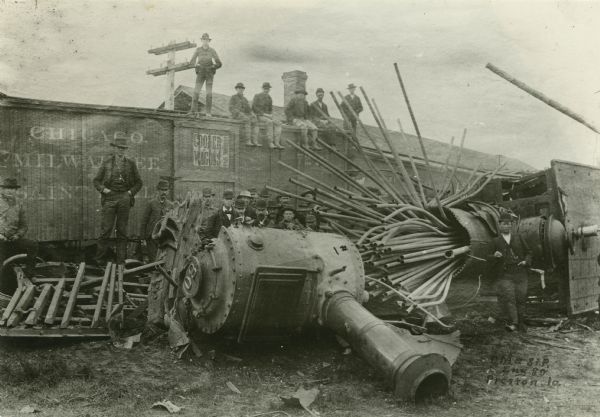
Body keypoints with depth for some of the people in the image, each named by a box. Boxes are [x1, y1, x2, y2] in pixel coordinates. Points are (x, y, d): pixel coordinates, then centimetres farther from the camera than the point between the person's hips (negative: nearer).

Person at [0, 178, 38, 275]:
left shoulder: (18, 204, 13)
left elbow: (23, 225, 16)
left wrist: (18, 234, -4)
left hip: (13, 239, 4)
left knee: (33, 245, -19)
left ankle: (29, 273, -13)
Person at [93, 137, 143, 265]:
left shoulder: (130, 163, 8)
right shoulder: (106, 162, 7)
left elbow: (138, 182, 13)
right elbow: (96, 181, 10)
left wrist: (130, 192, -2)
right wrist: (104, 189, -7)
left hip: (124, 199, 1)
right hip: (109, 198, -1)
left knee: (122, 231, 3)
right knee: (105, 230, -4)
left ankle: (121, 261, 9)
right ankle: (100, 259, 6)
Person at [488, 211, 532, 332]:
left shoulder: (519, 238, 14)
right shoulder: (496, 241, 8)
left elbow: (528, 252, 18)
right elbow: (489, 259, 6)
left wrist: (526, 261, -2)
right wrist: (494, 256, -17)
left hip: (520, 273, 2)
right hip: (504, 275, -2)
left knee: (521, 297, 4)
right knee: (508, 297, -13)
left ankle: (521, 322, 17)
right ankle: (511, 322, -11)